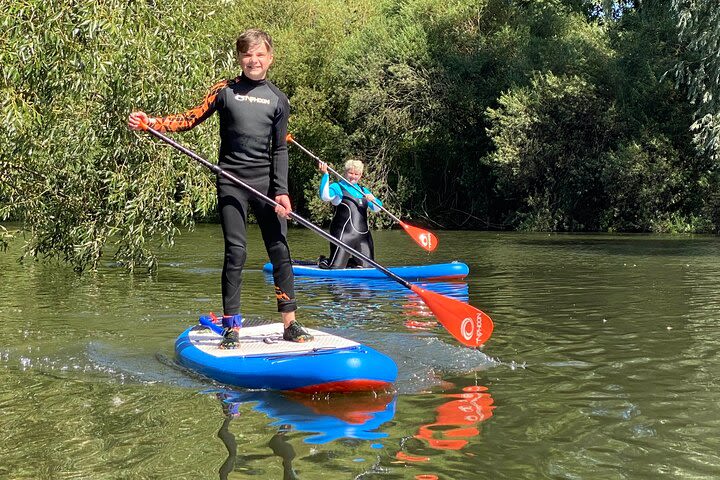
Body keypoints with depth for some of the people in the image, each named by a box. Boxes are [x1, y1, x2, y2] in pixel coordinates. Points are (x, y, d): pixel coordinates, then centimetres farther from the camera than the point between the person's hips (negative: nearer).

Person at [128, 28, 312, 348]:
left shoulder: (278, 99, 9)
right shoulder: (224, 91, 5)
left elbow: (279, 149, 6)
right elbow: (191, 120, 3)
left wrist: (281, 192, -3)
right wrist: (150, 123, -13)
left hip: (265, 181, 2)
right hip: (231, 181, -1)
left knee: (280, 251, 0)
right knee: (235, 252, -5)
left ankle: (290, 324, 8)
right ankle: (231, 327, 3)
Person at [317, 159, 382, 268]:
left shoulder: (363, 190, 20)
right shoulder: (337, 187, 2)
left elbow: (377, 208, 14)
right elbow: (325, 196, -19)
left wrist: (372, 199, -8)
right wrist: (325, 175, -24)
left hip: (363, 234, 6)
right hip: (344, 233, -6)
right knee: (336, 268, -9)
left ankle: (349, 262, 31)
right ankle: (322, 262, 23)